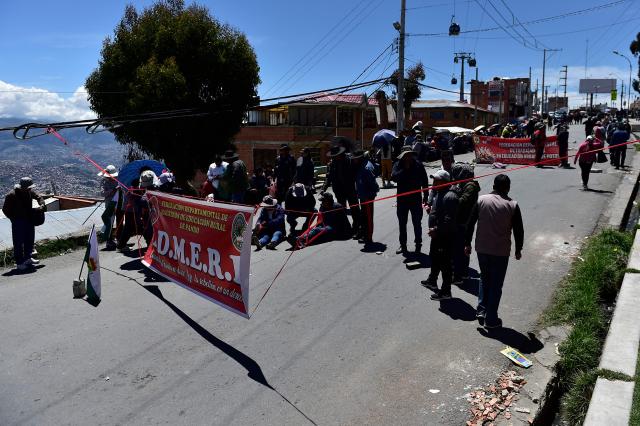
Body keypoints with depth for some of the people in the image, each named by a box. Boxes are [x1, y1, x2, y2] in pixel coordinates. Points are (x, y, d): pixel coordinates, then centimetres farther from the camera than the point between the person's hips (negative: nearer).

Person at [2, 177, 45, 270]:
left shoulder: (29, 192, 0)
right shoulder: (11, 195, -16)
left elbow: (39, 197, 14)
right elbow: (5, 209, -10)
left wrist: (42, 205, -6)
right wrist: (14, 219, -13)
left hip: (29, 220, 7)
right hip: (18, 222, -7)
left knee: (30, 240, 17)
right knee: (18, 243, -1)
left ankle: (28, 258, 33)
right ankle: (19, 263, 5)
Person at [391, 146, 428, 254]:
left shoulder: (418, 165, -5)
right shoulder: (398, 165, -3)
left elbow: (425, 181, 1)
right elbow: (394, 176, -20)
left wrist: (425, 196, 1)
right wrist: (405, 169, -23)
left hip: (416, 198, -1)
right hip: (402, 199, 2)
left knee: (417, 223, 8)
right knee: (402, 223, 11)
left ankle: (418, 244, 21)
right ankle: (403, 244, 23)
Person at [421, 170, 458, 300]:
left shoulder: (450, 197, -23)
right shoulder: (437, 193, 9)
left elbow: (449, 220, -28)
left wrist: (436, 230, -26)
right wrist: (430, 208, 7)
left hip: (446, 236, -11)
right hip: (437, 234, 11)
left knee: (445, 263, -1)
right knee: (434, 257, 26)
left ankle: (445, 292, 9)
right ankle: (432, 281, 47)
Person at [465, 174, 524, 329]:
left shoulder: (481, 200, -2)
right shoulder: (512, 205, -7)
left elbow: (470, 223, 0)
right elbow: (518, 230, -2)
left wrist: (468, 243, 9)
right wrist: (518, 249, 12)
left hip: (482, 249, 2)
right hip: (501, 251, -2)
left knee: (484, 279, 22)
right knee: (496, 285, 9)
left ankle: (481, 310, 14)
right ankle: (491, 319, 15)